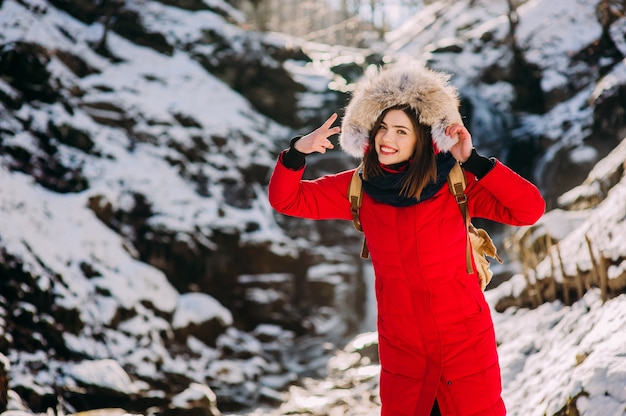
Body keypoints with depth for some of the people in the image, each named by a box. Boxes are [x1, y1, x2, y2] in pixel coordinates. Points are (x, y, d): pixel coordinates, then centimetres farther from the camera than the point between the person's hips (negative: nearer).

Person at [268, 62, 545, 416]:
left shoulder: (454, 183, -12)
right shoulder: (359, 189, -3)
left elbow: (530, 209, -18)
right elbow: (285, 199, 1)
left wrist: (474, 161, -25)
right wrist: (297, 153, -18)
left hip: (464, 342, -3)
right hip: (402, 347, 3)